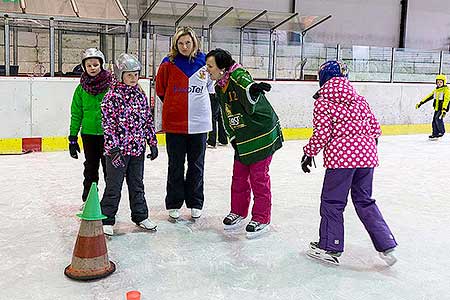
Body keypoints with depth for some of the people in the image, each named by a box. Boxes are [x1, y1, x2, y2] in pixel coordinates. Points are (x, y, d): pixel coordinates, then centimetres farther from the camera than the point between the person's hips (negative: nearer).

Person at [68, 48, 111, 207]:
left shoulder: (111, 85, -5)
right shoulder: (81, 88, 3)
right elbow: (76, 114, 6)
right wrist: (73, 137, 4)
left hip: (108, 132, -2)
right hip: (88, 133, 3)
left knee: (109, 167, 5)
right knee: (90, 167, 13)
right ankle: (88, 199, 26)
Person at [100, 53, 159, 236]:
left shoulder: (140, 95, 8)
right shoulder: (113, 96, -10)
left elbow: (148, 120, 13)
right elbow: (108, 124, -14)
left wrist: (152, 143, 10)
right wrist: (113, 148, -19)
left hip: (137, 149, 6)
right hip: (117, 150, -5)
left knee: (137, 185, 16)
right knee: (114, 187, 4)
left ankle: (141, 216, 28)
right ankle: (106, 220, 16)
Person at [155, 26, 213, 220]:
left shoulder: (204, 62, 2)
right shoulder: (169, 64, -1)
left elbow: (211, 86, 16)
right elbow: (160, 89, 9)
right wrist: (174, 105, 10)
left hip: (199, 123, 1)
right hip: (174, 122, -1)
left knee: (196, 165, 10)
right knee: (175, 166, 7)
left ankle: (195, 204, 23)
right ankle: (174, 204, 20)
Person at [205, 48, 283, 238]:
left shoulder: (239, 76, -20)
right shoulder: (219, 88, 7)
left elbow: (250, 102, -44)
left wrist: (253, 90, -66)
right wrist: (232, 136, 15)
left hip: (262, 135, -8)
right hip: (242, 138, 8)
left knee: (259, 177, -1)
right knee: (239, 175, 14)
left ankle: (261, 219, 11)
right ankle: (238, 212, 30)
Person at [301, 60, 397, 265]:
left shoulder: (323, 102, -4)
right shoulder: (360, 100, 13)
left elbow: (321, 134, -9)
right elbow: (374, 127, 13)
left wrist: (309, 153, 3)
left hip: (341, 157, -6)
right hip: (366, 155, 6)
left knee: (332, 202, 7)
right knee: (364, 201, 18)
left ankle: (329, 248, 15)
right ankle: (386, 245, 18)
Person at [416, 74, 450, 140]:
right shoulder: (436, 90, 13)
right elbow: (429, 97, 15)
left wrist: (444, 110, -32)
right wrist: (420, 103, 10)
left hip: (443, 108, -7)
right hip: (437, 108, 7)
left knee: (438, 118, -21)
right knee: (434, 120, 3)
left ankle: (441, 132, -5)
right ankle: (435, 134, 12)